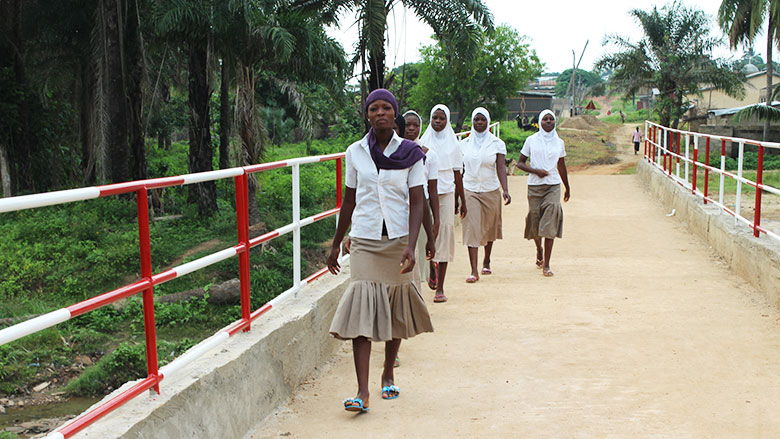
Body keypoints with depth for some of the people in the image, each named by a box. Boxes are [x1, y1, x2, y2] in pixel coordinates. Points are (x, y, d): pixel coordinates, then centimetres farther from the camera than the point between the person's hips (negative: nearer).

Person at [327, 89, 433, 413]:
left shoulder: (410, 153, -1)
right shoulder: (355, 152, 3)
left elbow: (416, 203, -5)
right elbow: (349, 201, 11)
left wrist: (411, 246, -17)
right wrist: (336, 244, 13)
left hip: (399, 240, 0)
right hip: (365, 241, 0)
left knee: (395, 309, 11)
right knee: (362, 309, -11)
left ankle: (388, 374, 31)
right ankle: (362, 390, -13)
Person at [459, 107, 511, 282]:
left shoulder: (497, 143, 0)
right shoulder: (464, 144, 5)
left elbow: (501, 167, -9)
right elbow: (460, 169, 10)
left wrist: (505, 190, -21)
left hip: (491, 191, 0)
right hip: (469, 190, 0)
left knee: (489, 227, 12)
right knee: (471, 228, -10)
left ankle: (486, 261, 35)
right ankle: (474, 270, -11)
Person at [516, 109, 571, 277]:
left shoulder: (559, 142, 9)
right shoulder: (531, 140, 3)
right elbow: (520, 163, 5)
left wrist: (567, 188, 28)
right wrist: (535, 171, -12)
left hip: (553, 185, 0)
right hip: (534, 186, 0)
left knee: (550, 223, -13)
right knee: (535, 221, 4)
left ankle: (546, 265, -13)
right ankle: (539, 249, 38)